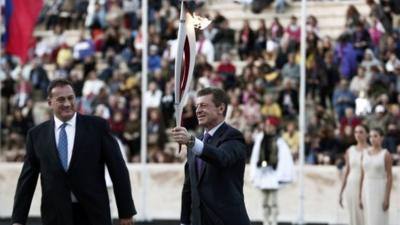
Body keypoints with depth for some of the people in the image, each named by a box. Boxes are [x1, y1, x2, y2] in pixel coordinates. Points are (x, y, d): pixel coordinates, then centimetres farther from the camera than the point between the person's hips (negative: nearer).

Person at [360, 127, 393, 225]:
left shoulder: (386, 155, -8)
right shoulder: (365, 154, 8)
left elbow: (389, 177, -10)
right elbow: (362, 176, 10)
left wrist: (387, 198, -16)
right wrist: (360, 197, 8)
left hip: (380, 191, -5)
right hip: (367, 191, 5)